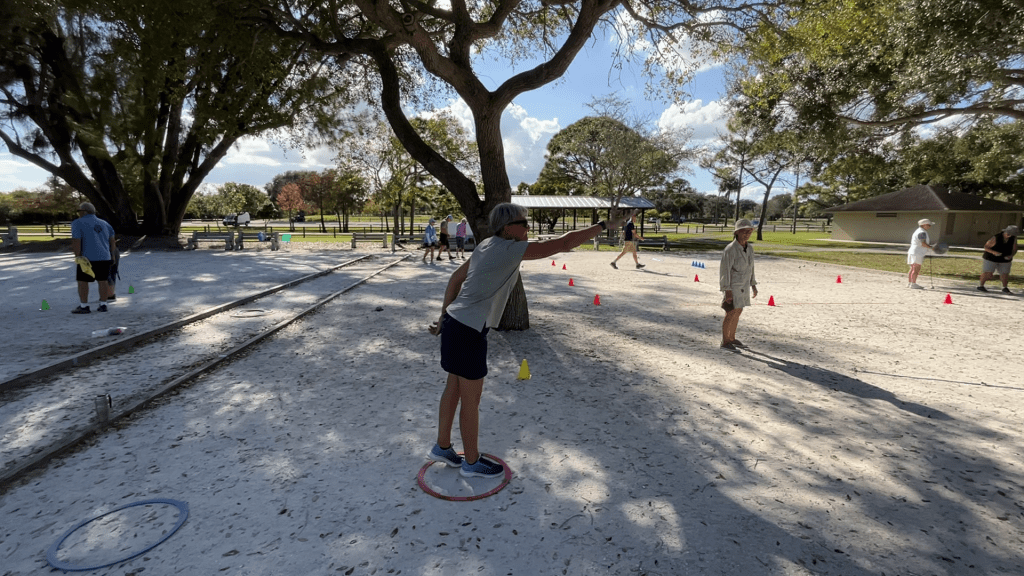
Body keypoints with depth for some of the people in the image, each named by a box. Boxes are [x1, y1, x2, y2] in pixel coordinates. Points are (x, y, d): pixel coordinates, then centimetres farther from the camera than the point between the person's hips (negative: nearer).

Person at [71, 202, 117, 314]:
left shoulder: (78, 223, -5)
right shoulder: (104, 224, 13)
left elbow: (76, 241, -13)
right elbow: (112, 241, 16)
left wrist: (77, 256, -10)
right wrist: (112, 255, 22)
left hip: (88, 258, -6)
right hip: (104, 257, 6)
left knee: (82, 281, 4)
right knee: (102, 280, 9)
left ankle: (84, 306, 6)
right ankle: (103, 305, 11)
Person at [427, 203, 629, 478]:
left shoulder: (487, 246, 8)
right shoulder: (510, 249, -19)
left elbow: (456, 277, 15)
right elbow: (563, 244, -20)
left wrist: (444, 315, 20)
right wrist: (605, 225, -12)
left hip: (455, 322, 9)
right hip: (469, 331, -9)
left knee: (454, 388, 21)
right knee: (471, 398, 7)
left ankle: (442, 447, 39)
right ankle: (472, 462, 27)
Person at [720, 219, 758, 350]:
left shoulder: (749, 248, 3)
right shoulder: (730, 249, -20)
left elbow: (750, 267, 14)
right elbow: (724, 270, -20)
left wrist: (753, 285, 15)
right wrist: (727, 290, -22)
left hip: (743, 285, 8)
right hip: (732, 286, -8)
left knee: (737, 313, 15)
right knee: (731, 314, -2)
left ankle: (732, 338, 28)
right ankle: (725, 341, 11)